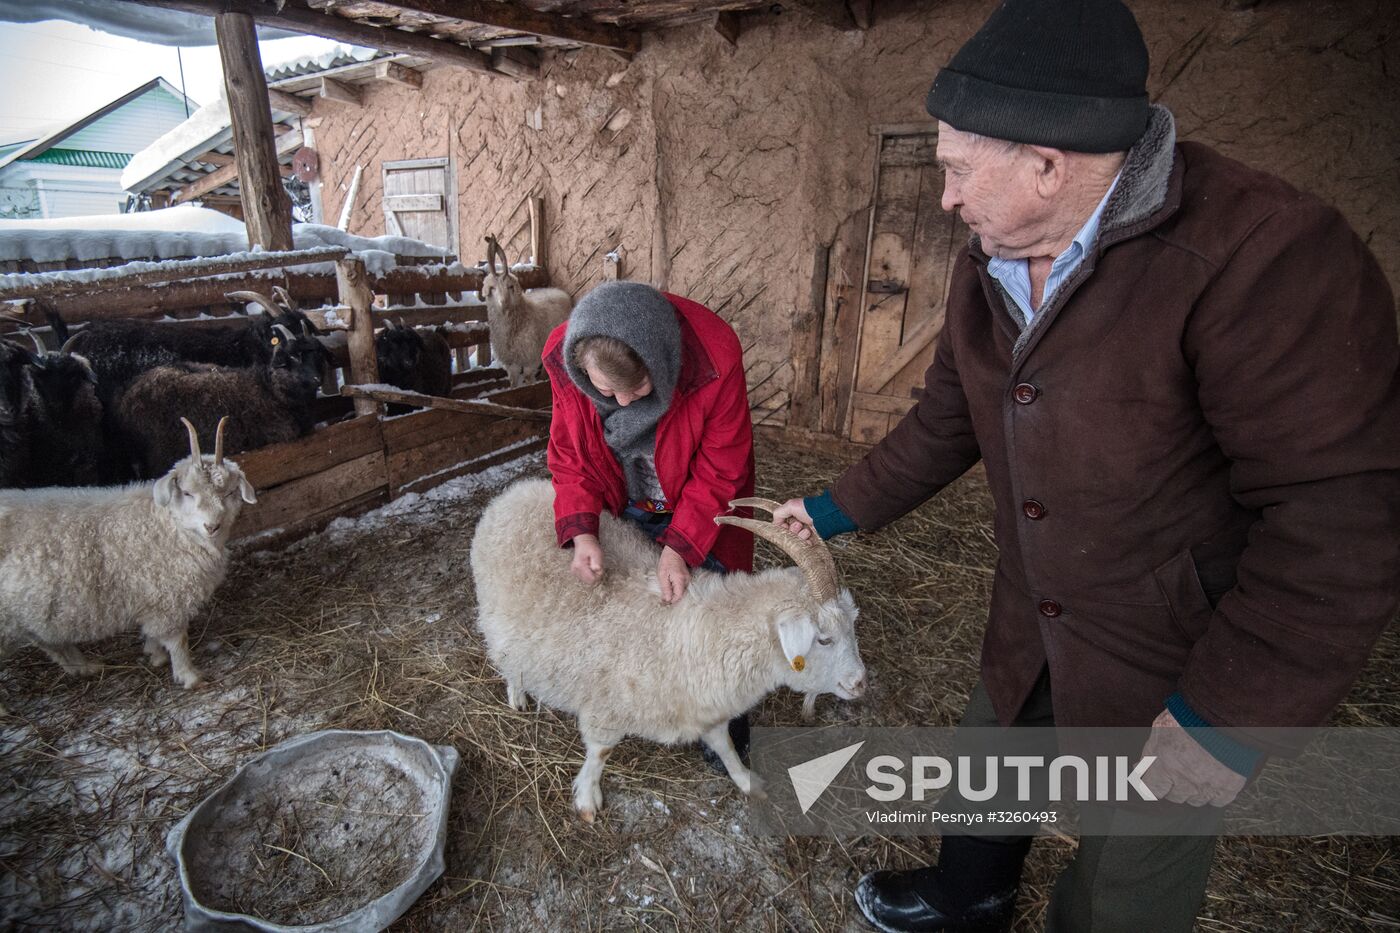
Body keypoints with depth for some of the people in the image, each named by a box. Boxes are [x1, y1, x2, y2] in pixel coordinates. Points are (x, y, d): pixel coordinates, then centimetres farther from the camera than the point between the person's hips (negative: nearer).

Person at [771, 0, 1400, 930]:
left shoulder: (1265, 257, -26)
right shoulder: (988, 267, -2)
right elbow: (947, 419, 8)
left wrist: (1230, 720, -22)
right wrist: (839, 509, 12)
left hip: (1182, 666, -6)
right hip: (1034, 634, 7)